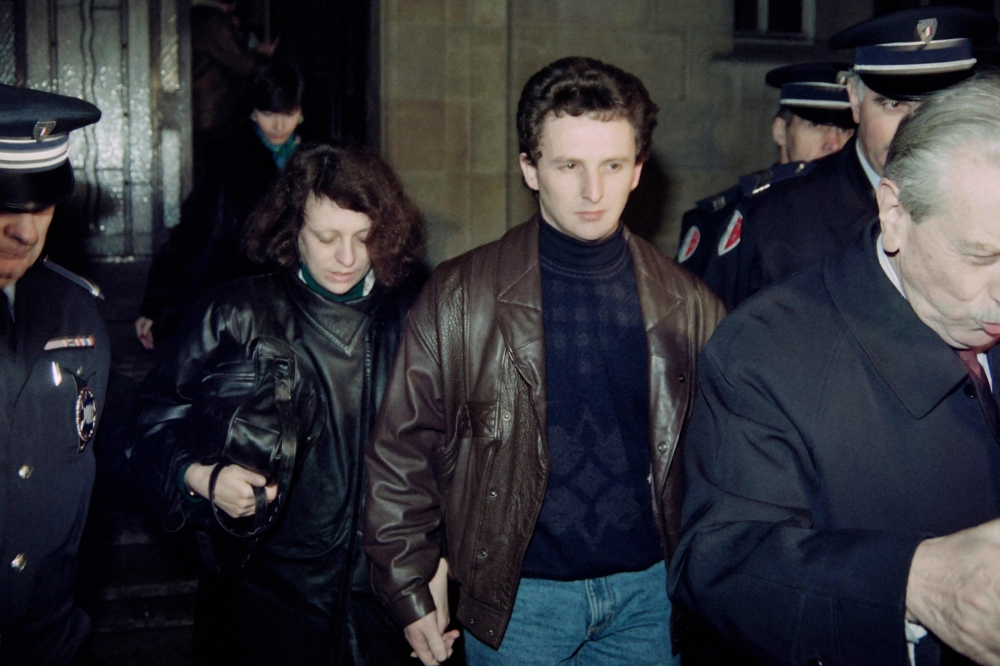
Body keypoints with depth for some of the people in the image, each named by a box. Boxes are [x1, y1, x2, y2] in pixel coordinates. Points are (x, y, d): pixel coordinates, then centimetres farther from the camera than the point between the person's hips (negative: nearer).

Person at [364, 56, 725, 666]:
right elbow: (403, 451, -3)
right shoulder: (460, 297, -7)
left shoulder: (686, 304, -1)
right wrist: (412, 589, -4)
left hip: (645, 591, 2)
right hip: (516, 597, -2)